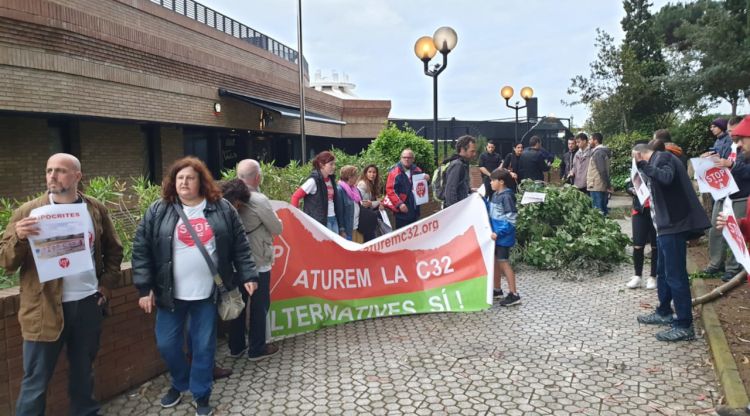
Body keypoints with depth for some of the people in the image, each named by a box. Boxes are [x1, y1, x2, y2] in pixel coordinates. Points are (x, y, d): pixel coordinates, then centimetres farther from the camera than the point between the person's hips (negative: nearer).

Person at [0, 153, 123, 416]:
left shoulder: (96, 210, 3)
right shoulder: (28, 212, -4)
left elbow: (114, 251, 14)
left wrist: (106, 286, 5)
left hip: (88, 304, 3)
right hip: (45, 309, -2)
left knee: (83, 371, 19)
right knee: (36, 381, 6)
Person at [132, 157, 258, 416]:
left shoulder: (222, 209, 0)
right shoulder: (158, 212, -2)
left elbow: (240, 246, 3)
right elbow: (141, 250, -2)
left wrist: (248, 276, -2)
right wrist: (145, 289, -5)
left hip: (207, 293, -1)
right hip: (170, 294, 1)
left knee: (203, 346, 8)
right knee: (166, 344, 11)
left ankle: (201, 395, 27)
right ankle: (179, 383, 39)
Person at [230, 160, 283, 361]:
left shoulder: (231, 198, -2)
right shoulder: (259, 200, -21)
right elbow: (278, 229, -11)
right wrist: (274, 218, 8)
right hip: (258, 263, -6)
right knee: (259, 305, 7)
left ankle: (236, 346, 28)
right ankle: (257, 349, 18)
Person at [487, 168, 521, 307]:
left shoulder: (507, 196, -18)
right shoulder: (495, 194, 8)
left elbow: (510, 220, -21)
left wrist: (498, 233, -22)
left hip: (503, 237, -9)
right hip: (495, 235, 9)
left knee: (504, 263, -4)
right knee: (495, 262, 16)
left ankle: (514, 295, 4)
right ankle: (497, 290, 29)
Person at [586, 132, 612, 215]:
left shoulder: (598, 153, -13)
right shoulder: (602, 152, 17)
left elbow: (602, 171, -20)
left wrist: (608, 186, -18)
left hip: (596, 187, -10)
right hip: (598, 187, 10)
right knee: (602, 211, 11)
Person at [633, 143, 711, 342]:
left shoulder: (663, 157, -9)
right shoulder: (657, 162, 19)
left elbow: (666, 178, -30)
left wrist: (643, 165, -26)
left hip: (673, 225, -11)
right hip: (666, 225, 11)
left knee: (675, 275, -7)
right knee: (663, 272, 19)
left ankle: (684, 326, -2)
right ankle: (664, 313, 32)